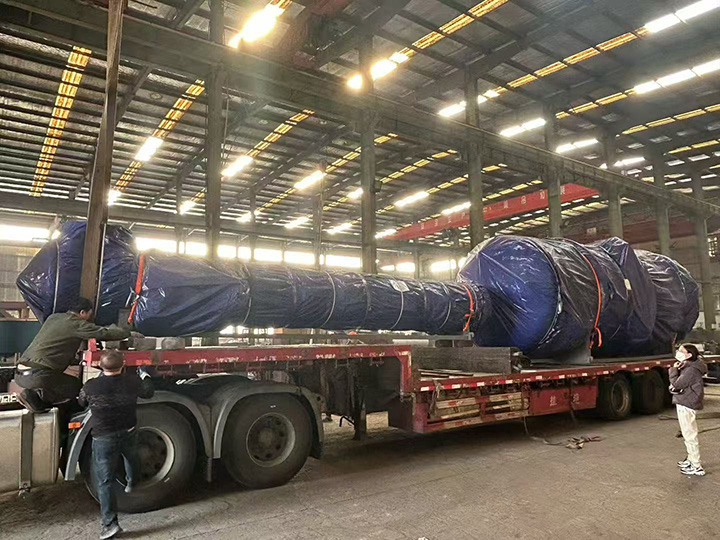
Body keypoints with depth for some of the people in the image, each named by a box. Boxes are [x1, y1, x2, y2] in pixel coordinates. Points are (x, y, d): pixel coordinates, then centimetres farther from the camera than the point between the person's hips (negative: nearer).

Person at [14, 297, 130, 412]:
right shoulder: (77, 324, -7)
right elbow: (105, 333, -7)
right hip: (37, 374, -9)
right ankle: (34, 396, -6)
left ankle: (33, 394, 7)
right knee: (77, 387, 7)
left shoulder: (53, 317, 17)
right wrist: (127, 332, 11)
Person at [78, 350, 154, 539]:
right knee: (131, 458, 35)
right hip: (129, 434, 3)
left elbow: (82, 402, 5)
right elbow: (148, 393, 7)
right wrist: (145, 376, 25)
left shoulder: (91, 386, -18)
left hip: (103, 439, -3)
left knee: (105, 483, 5)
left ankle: (110, 523, 4)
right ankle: (131, 483, 58)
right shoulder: (132, 380, -13)